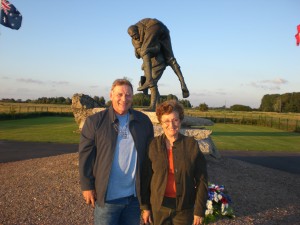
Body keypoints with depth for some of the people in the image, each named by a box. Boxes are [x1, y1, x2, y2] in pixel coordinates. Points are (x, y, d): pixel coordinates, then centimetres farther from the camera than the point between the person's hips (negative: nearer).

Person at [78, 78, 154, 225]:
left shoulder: (144, 121, 1)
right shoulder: (95, 121, -7)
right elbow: (86, 156, -5)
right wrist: (87, 186, -6)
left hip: (135, 196, 3)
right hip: (107, 196, -3)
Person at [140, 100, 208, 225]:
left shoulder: (192, 145, -6)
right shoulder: (153, 145, -5)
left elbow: (201, 180, -5)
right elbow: (145, 178, 0)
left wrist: (199, 210, -6)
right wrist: (145, 207, 0)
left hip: (184, 208, 0)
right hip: (158, 207, 1)